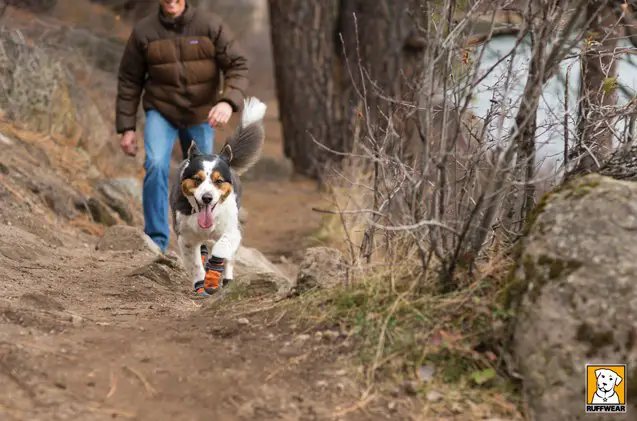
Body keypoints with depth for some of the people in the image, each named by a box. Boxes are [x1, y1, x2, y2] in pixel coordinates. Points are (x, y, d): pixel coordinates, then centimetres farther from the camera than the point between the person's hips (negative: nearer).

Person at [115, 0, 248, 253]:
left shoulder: (211, 26, -11)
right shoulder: (143, 32, -9)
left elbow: (238, 66, -14)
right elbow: (129, 81, -1)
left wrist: (229, 102, -32)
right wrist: (126, 128, -3)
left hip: (201, 116, 1)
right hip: (161, 111, -1)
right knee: (156, 165, -24)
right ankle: (156, 242, -15)